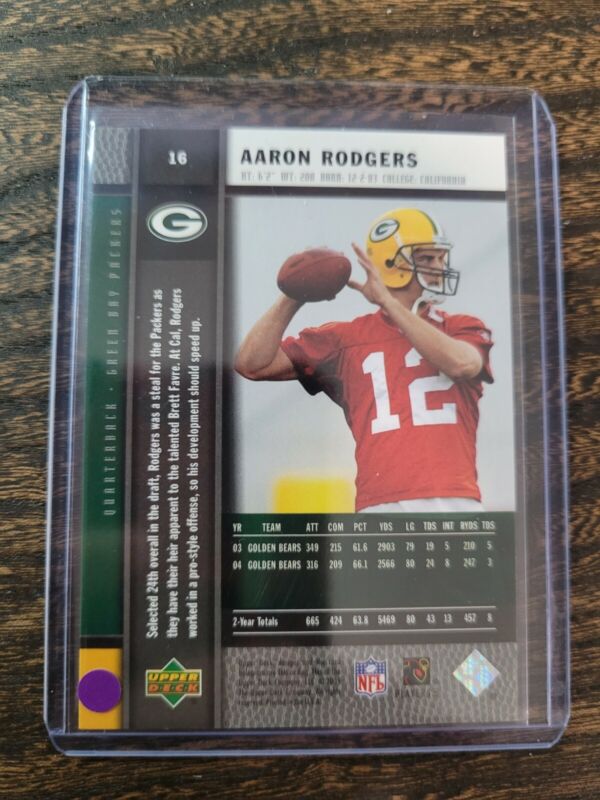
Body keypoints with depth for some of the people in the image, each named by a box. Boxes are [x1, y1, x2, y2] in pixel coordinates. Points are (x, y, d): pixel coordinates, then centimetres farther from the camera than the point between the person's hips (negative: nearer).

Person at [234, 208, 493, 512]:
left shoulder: (463, 328, 14)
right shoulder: (346, 338, 11)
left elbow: (461, 363, -12)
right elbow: (252, 363, 7)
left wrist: (387, 301, -11)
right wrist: (294, 297, -5)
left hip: (458, 501, 2)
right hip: (383, 504, -1)